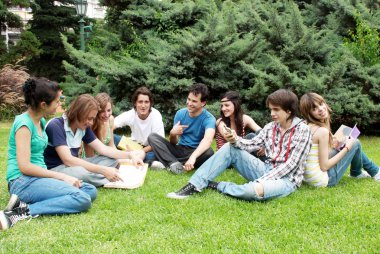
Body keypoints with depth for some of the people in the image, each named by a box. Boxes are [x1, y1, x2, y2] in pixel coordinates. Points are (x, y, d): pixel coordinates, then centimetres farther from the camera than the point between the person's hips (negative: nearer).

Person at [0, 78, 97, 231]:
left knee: (90, 190, -4)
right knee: (82, 199, -23)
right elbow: (25, 166, -18)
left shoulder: (41, 121, 13)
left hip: (38, 177, 9)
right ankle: (24, 212, -24)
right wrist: (62, 176, -16)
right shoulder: (24, 123, -13)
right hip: (23, 181, -9)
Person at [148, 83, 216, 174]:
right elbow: (174, 143, 0)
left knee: (208, 152, -37)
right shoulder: (180, 113, -1)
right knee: (152, 137, -13)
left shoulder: (208, 118, -16)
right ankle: (175, 164, -35)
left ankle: (170, 163, -27)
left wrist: (193, 157, -54)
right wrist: (172, 134, -26)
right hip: (179, 150, 4)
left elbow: (208, 140, -37)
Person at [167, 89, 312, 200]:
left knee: (253, 191, -40)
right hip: (267, 171, 6)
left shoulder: (302, 130, -11)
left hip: (286, 179, -6)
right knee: (230, 149, -8)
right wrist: (235, 140, -22)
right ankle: (194, 186, -14)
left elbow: (291, 164, -16)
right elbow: (252, 145, 2)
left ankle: (214, 185, -13)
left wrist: (262, 182, -23)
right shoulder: (270, 127, 8)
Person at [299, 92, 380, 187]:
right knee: (355, 143, 6)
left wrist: (335, 144, 8)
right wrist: (347, 148, -11)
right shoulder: (322, 131, -21)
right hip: (323, 180, -8)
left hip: (310, 177, 8)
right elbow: (324, 166, -21)